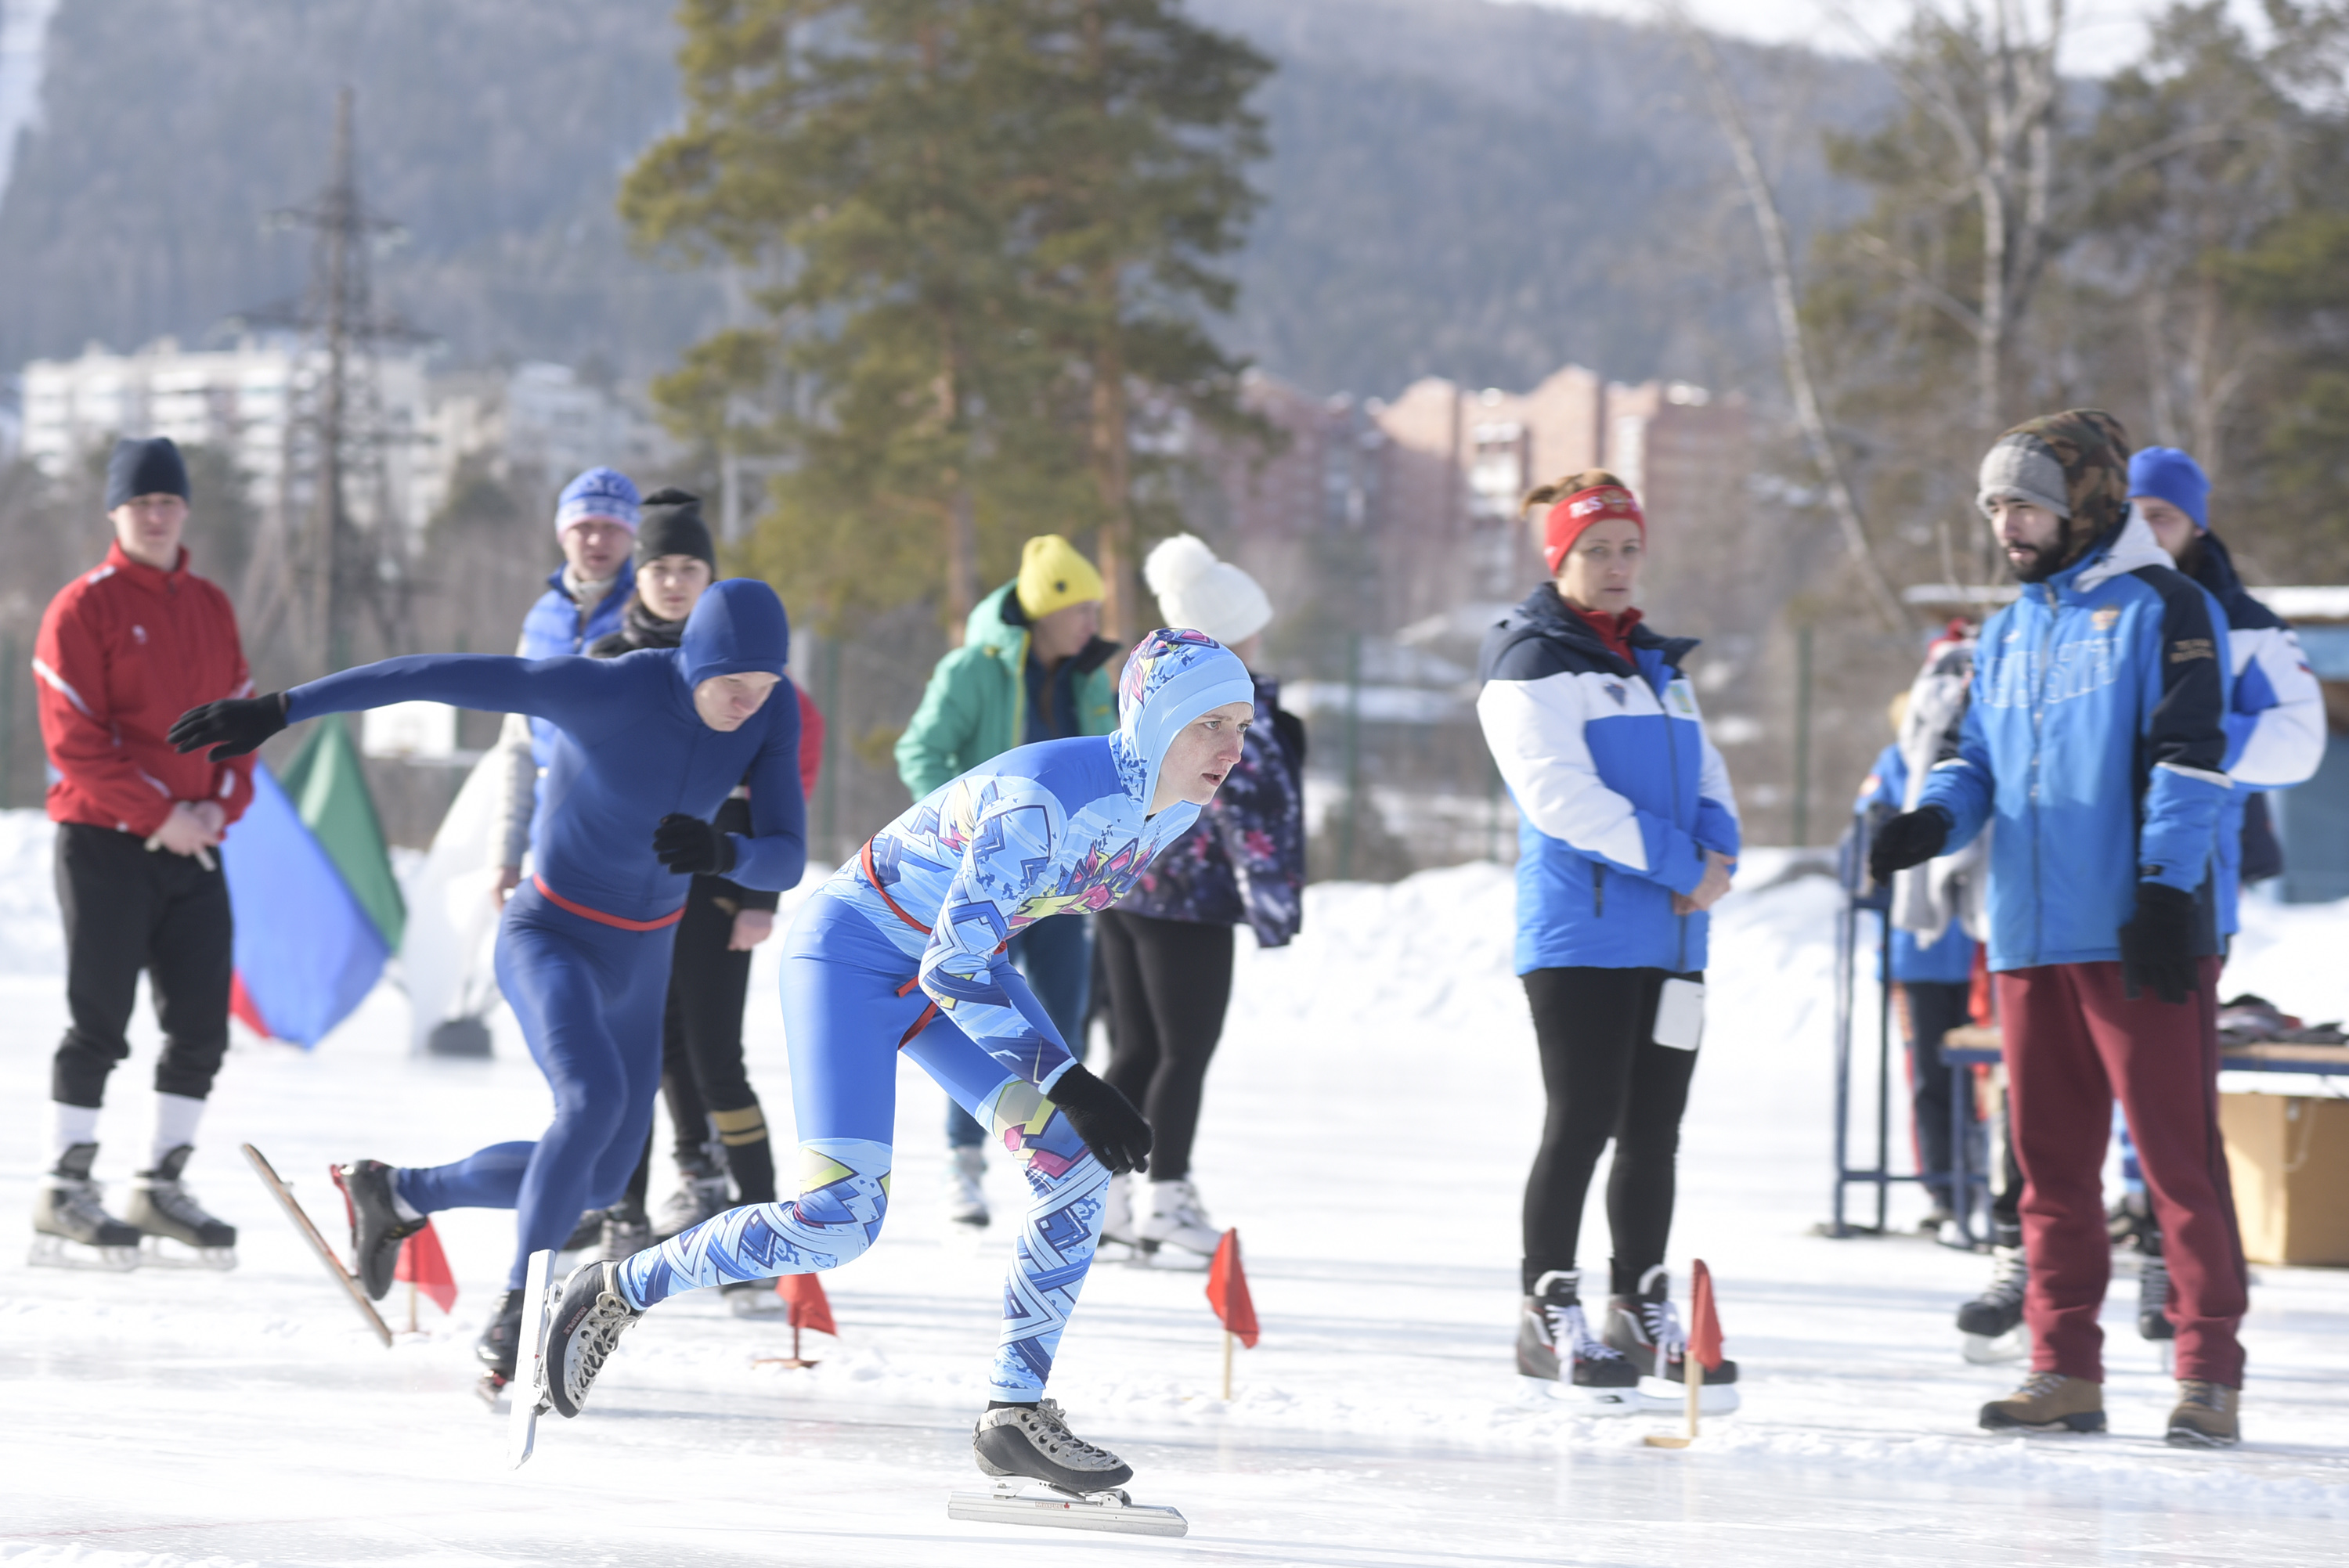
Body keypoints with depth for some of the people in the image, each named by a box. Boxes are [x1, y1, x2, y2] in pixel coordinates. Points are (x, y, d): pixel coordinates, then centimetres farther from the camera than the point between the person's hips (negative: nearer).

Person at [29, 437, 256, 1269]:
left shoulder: (211, 609, 13)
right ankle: (65, 1192, 5)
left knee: (202, 1027, 5)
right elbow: (75, 738, -11)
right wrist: (160, 814, -15)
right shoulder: (84, 609, -6)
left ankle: (162, 1186, 16)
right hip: (106, 846, -6)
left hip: (195, 848, 6)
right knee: (99, 1025, -4)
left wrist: (220, 804, -4)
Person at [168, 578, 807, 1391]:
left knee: (597, 1184, 15)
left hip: (637, 960, 6)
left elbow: (785, 860, -15)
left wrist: (722, 853, -39)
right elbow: (429, 676, -29)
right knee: (596, 1100, -35)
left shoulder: (771, 712, -14)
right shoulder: (605, 689, -30)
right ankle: (516, 1313, -18)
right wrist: (276, 710, -32)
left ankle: (393, 1194, 38)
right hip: (548, 938, -6)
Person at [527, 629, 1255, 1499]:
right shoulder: (1044, 796, -33)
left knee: (1078, 1159, -9)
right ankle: (618, 1290, 4)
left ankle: (1016, 1407, 0)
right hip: (853, 950, -8)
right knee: (840, 1220, -16)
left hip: (955, 951, 8)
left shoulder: (1175, 806, -7)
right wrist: (1069, 1083, -33)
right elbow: (954, 970, -32)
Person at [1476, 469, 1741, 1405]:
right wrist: (1673, 861, -18)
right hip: (1577, 931, -7)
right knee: (1582, 1122, -8)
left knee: (1654, 1130, 9)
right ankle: (1548, 1315, -1)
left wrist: (1717, 853, -6)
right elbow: (1560, 793, -16)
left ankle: (1641, 1310, 18)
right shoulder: (1531, 663, -4)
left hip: (1671, 938, 7)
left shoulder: (1659, 666, 21)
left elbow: (1706, 777, 16)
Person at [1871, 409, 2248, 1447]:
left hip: (2138, 934, -7)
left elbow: (2190, 753, -10)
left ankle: (2210, 1370, -3)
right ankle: (2064, 1368, 14)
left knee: (2177, 1152, -6)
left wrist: (2167, 887, -18)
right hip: (2030, 935, 7)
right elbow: (1979, 759, 22)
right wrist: (1935, 819, -1)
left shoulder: (2160, 608, -2)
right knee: (2051, 1156, 8)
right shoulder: (2008, 634, 19)